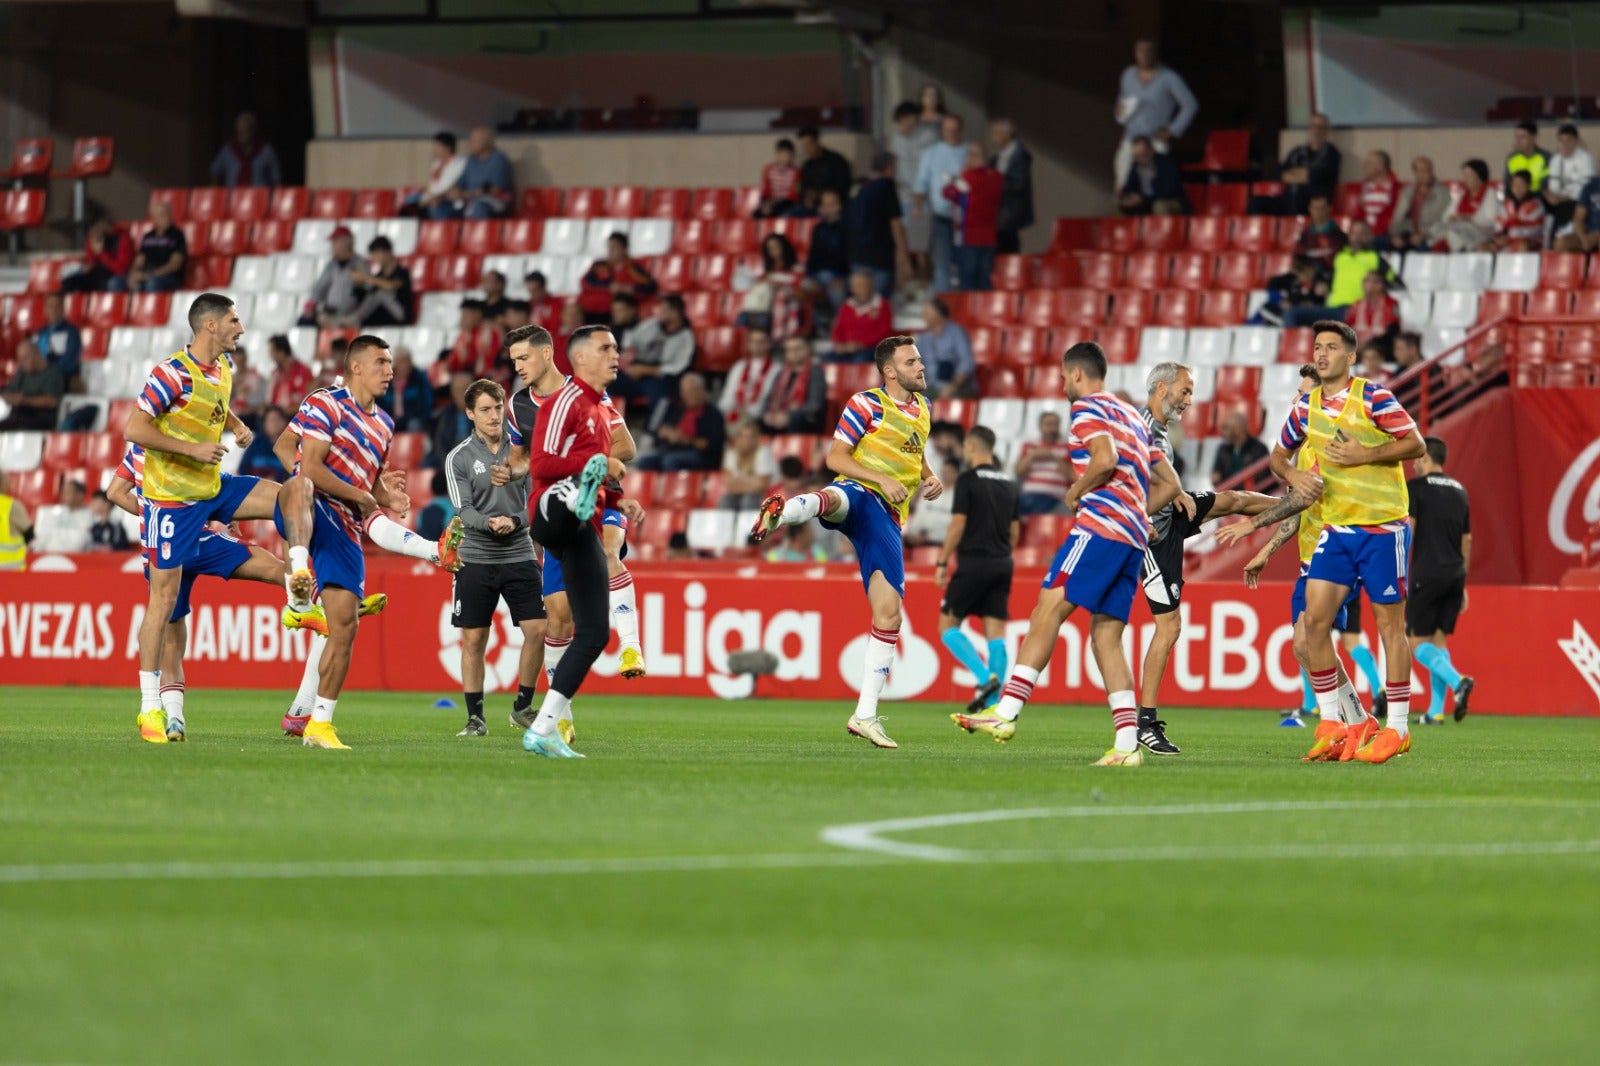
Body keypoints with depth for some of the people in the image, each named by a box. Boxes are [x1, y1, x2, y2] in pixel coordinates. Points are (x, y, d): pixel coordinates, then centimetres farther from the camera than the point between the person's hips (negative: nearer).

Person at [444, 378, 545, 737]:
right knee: (473, 640, 0)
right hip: (476, 559, -1)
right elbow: (464, 509, -9)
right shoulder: (459, 458, 0)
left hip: (519, 556, 2)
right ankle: (475, 717, 9)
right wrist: (489, 523, -27)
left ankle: (523, 707, 11)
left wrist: (514, 522, -16)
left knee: (537, 630, -6)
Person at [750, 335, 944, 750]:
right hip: (859, 494, -6)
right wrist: (882, 480, -16)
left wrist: (929, 478, 15)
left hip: (887, 519, 6)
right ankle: (779, 512, -78)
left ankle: (865, 715, 3)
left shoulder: (921, 408, 21)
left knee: (889, 612, -2)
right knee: (836, 498, -45)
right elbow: (835, 457, -4)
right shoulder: (867, 404, 1)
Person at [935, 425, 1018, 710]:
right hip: (1002, 565, 6)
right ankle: (992, 704, -1)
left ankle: (985, 677, -16)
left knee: (948, 625, 3)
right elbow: (1015, 530, 15)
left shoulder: (968, 480, -7)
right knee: (996, 635, 3)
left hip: (973, 563, -6)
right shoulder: (1008, 482, 11)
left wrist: (942, 562, -6)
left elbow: (958, 525, -12)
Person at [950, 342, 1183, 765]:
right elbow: (1168, 485, 28)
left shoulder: (1088, 408, 1)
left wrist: (1076, 492, -2)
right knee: (1106, 637, 5)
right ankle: (1128, 744, -4)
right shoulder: (1133, 417, 27)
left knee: (1049, 608, -12)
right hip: (1134, 537, 8)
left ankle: (1006, 713, -21)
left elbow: (1105, 460, -18)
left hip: (1100, 526, -8)